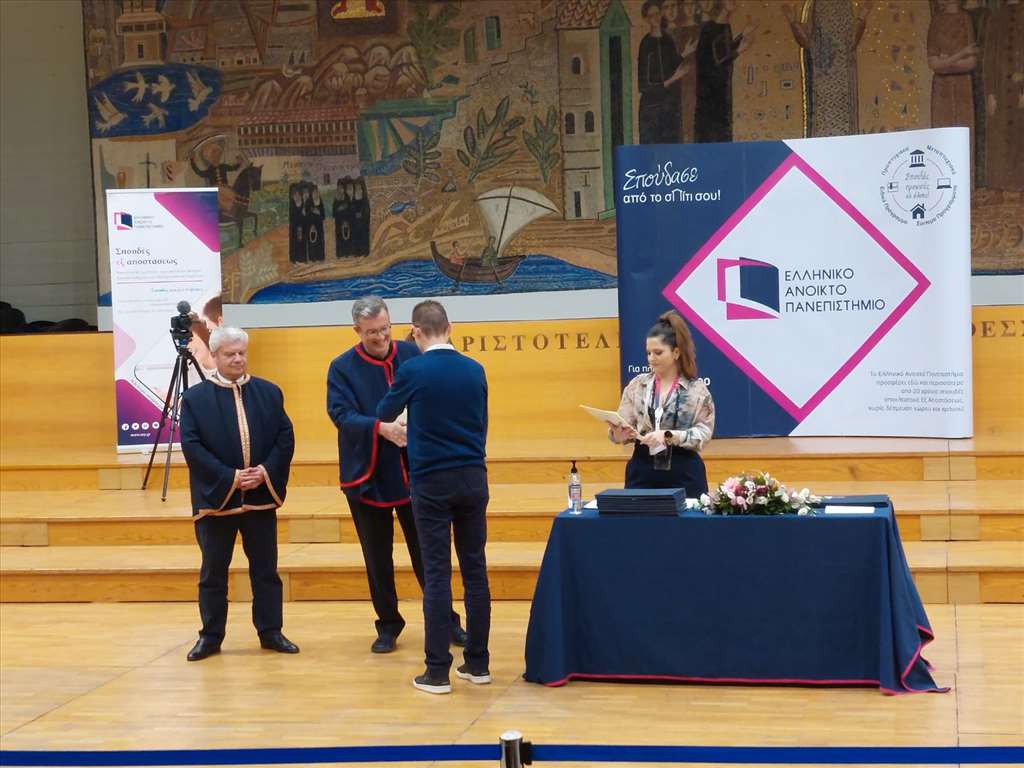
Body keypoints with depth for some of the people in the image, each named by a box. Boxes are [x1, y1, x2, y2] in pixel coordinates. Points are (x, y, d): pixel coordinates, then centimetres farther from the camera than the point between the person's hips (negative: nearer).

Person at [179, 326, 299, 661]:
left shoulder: (269, 392, 6)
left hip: (261, 496, 2)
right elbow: (191, 446, -9)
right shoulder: (195, 398, -2)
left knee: (266, 570, 9)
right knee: (213, 572, 6)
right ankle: (210, 636, 16)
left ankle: (270, 632, 19)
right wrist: (229, 478, -16)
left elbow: (285, 437, 3)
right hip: (215, 497, -2)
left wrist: (265, 471, -12)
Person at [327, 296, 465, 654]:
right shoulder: (343, 367, -4)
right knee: (377, 557, 9)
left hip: (415, 471, 1)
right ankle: (388, 625, 21)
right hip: (369, 475, -1)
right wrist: (380, 428, -29)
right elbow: (341, 414, -14)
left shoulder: (411, 354, 2)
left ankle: (445, 620, 18)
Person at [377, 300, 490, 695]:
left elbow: (384, 413, 9)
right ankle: (477, 663, 14)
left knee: (437, 573, -2)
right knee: (475, 569, 8)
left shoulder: (413, 371, -7)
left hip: (432, 481, -3)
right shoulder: (475, 370, 4)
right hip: (473, 478, 4)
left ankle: (438, 670, -1)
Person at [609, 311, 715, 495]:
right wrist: (620, 432, -17)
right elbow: (622, 429, 6)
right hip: (642, 470, 2)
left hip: (684, 472, -2)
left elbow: (704, 433, -6)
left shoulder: (697, 388, 0)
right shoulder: (637, 385, 8)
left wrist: (668, 435, -19)